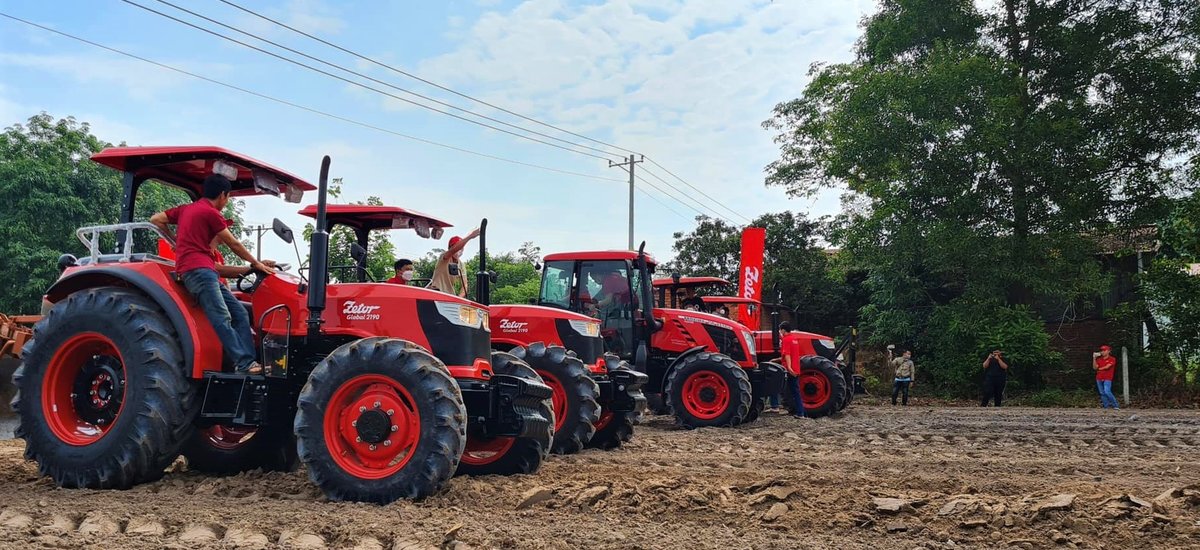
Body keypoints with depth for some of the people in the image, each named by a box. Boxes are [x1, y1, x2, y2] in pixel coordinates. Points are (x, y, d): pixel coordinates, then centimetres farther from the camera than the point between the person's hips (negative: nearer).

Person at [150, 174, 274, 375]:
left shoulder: (186, 209, 23)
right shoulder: (211, 213, -2)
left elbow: (156, 220, 25)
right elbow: (234, 245, 4)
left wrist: (177, 242, 27)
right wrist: (256, 263, 15)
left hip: (205, 272, 9)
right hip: (199, 270, -9)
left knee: (240, 313, -1)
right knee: (222, 318, -21)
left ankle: (249, 361, -12)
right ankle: (244, 363, -31)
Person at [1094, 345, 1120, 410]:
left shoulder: (1112, 359, -1)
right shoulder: (1099, 359, 15)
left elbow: (1107, 367, -13)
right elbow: (1094, 367, 5)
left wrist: (1099, 368, 1)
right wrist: (1094, 358, -3)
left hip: (1107, 378, -6)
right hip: (1099, 378, 6)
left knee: (1107, 392, -19)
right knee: (1102, 393, 4)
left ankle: (1116, 405, -9)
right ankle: (1106, 406, 7)